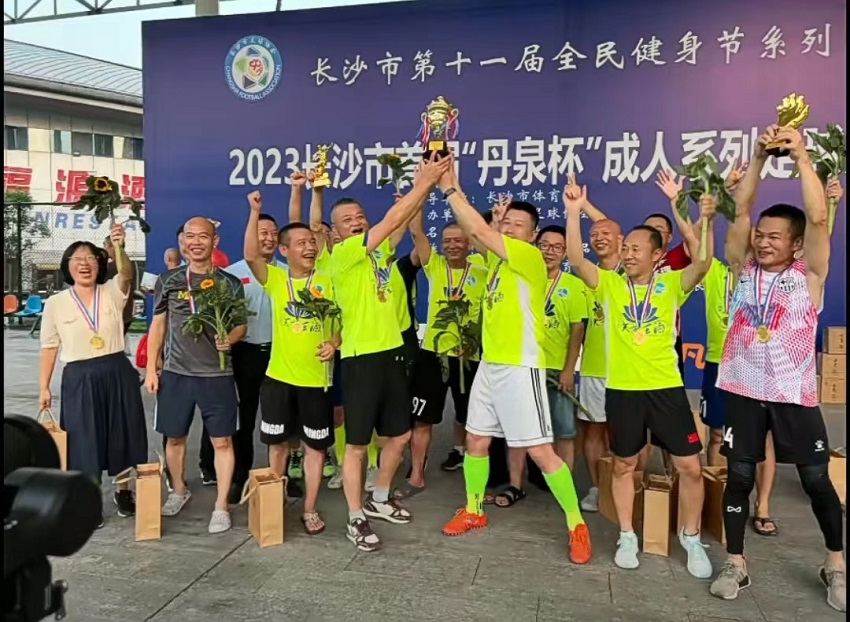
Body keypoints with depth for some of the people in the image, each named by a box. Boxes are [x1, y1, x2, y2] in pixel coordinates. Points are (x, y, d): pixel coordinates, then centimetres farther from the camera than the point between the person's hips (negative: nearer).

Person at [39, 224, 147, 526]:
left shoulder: (113, 292, -2)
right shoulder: (55, 303, 0)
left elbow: (127, 274, -24)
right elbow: (49, 348, 3)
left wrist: (119, 248, -44)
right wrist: (43, 387, 0)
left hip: (117, 373, 1)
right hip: (79, 378, -1)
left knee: (121, 434, 12)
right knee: (84, 440, 5)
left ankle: (122, 490, 34)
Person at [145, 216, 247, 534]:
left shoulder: (230, 283, 1)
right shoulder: (168, 281, 4)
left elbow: (241, 325, 5)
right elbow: (158, 325, 8)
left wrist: (230, 338, -18)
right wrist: (151, 368, 4)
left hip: (217, 374, -1)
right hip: (175, 373, 2)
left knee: (222, 440, 1)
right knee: (174, 437, 14)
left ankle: (221, 506, 12)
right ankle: (178, 490, 38)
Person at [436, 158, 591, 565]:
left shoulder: (531, 257, -11)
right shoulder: (497, 256, 12)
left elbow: (479, 231, -16)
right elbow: (473, 233, 3)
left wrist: (450, 188, -11)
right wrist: (450, 186, -4)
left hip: (520, 367, -8)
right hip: (489, 364, 8)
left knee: (540, 451, -3)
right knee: (476, 441, 14)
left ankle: (577, 525, 12)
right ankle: (473, 511, 32)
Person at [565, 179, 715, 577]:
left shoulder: (671, 284, 1)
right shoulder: (609, 284, 1)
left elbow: (703, 262, -15)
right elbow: (575, 260, -12)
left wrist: (705, 222, -29)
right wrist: (574, 213, -20)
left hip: (666, 387, 0)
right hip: (622, 389, 0)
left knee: (690, 466, 5)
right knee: (623, 465, 12)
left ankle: (691, 537, 27)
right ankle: (627, 536, 30)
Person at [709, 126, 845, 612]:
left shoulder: (809, 275, -1)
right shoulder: (744, 269, 5)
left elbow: (818, 217, -13)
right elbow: (741, 209, -1)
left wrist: (802, 157, -13)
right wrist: (760, 156, -6)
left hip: (794, 392, -1)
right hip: (744, 389, 2)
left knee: (817, 480, 9)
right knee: (739, 476, 6)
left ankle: (836, 566, 30)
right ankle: (736, 564, 19)